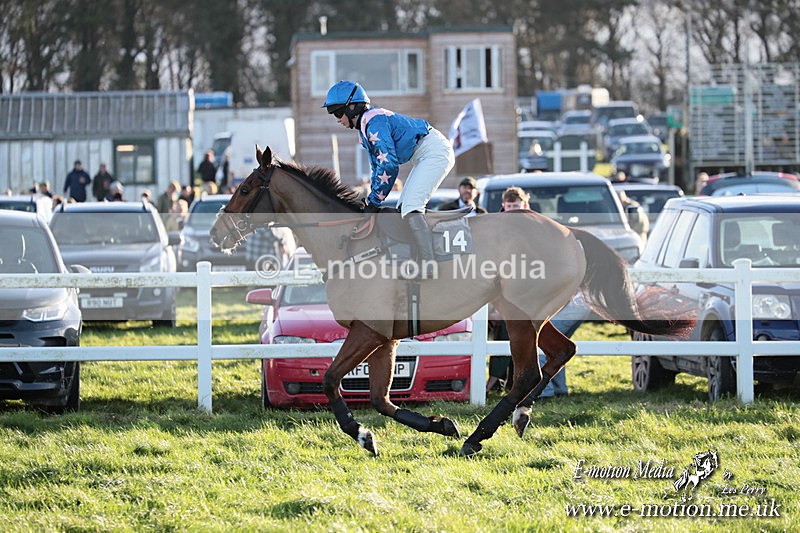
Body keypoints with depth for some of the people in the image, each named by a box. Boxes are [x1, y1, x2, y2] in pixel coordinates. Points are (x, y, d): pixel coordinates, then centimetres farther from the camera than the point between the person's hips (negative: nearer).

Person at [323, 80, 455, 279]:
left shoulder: (373, 121, -17)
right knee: (405, 207, 11)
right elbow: (377, 167, 24)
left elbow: (388, 164, -22)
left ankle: (429, 266, -27)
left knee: (410, 206, -20)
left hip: (434, 152, -11)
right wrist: (372, 200, 14)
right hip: (426, 156, 11)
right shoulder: (365, 129, 17)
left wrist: (374, 202, -17)